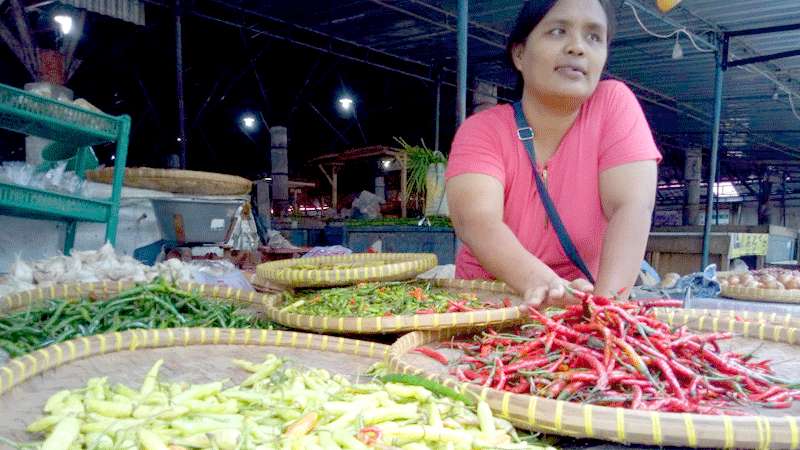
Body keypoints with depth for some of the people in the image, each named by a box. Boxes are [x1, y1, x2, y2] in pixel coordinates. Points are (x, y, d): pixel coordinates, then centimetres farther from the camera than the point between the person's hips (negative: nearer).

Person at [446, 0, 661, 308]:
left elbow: (631, 208, -16)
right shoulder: (481, 130, -8)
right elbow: (477, 221, -24)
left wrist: (607, 298, -31)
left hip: (579, 310, -1)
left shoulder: (613, 104, -6)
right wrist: (542, 284, -40)